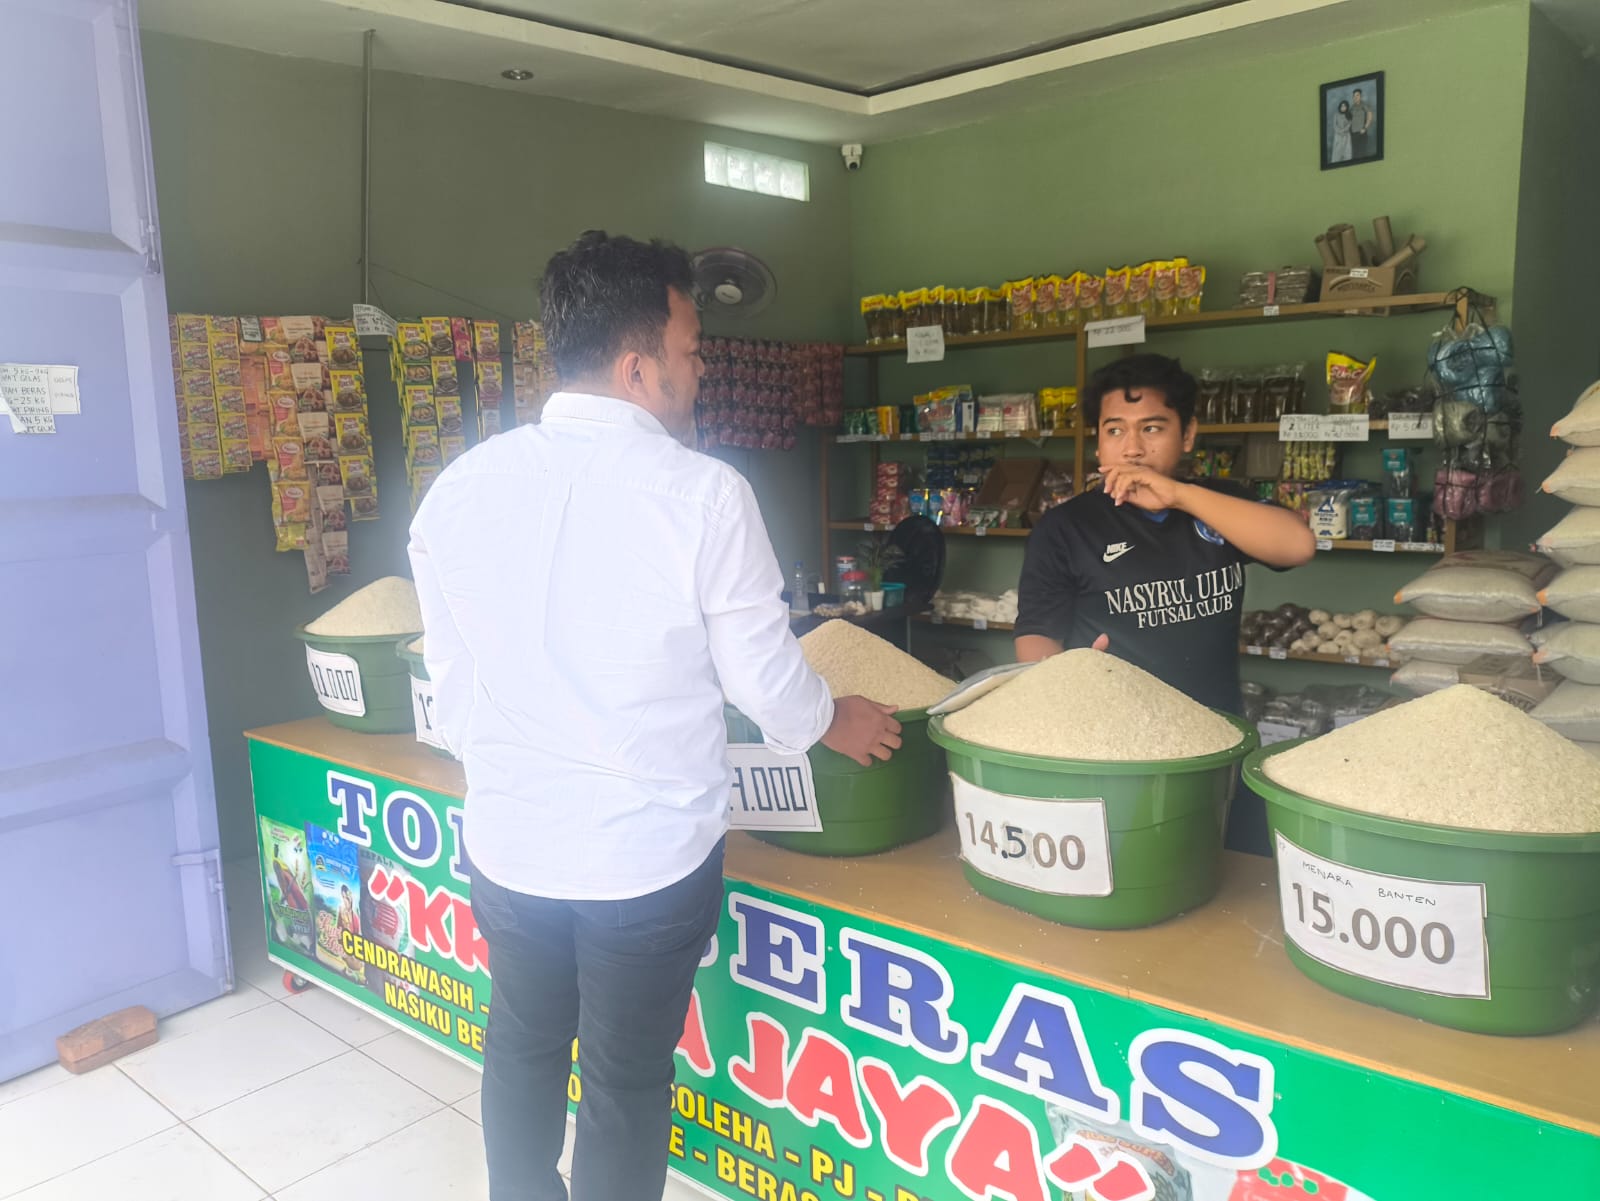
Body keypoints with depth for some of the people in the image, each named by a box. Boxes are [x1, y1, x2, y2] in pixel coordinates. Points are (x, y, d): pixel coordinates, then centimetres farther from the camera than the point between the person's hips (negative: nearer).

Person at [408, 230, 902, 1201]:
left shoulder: (461, 488, -6)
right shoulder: (702, 493, -18)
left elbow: (451, 682, 3)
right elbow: (763, 672, -9)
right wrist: (834, 724, 12)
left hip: (508, 842, 4)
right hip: (649, 854, -4)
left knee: (524, 1048, 26)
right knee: (626, 1082, 16)